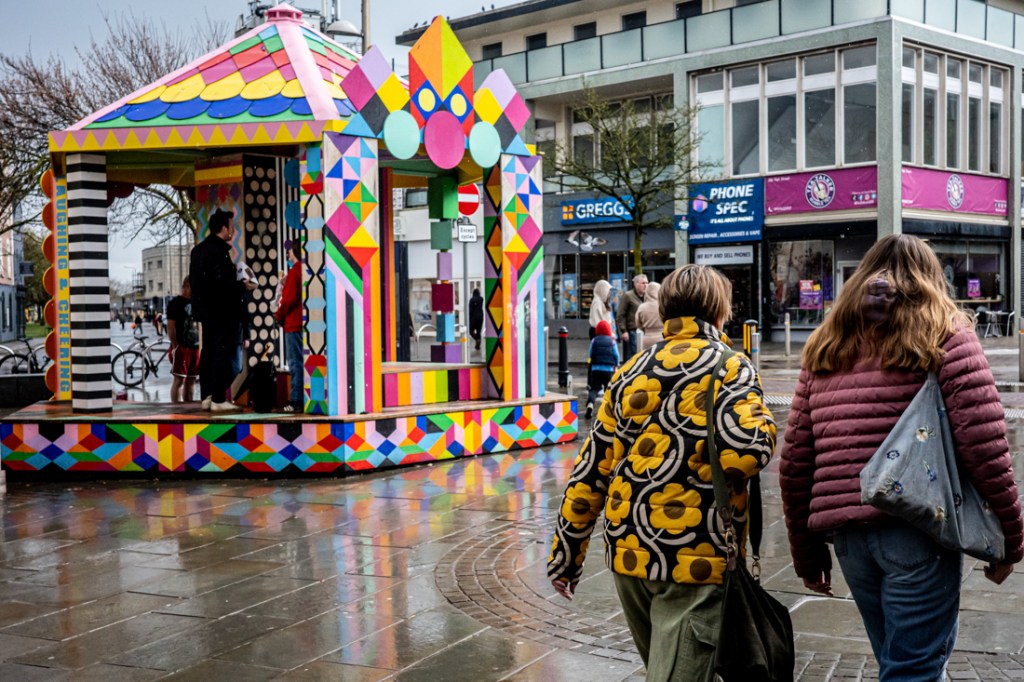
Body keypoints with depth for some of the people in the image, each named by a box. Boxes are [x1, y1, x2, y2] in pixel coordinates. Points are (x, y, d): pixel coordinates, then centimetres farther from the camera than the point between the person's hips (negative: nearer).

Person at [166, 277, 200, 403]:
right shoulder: (175, 303, -3)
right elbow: (171, 326, -10)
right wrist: (175, 346, -15)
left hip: (196, 347, 6)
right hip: (181, 347, -6)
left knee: (191, 380, 9)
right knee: (179, 379, -7)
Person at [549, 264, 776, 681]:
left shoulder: (631, 371, 10)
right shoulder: (729, 367, -5)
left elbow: (590, 472, 9)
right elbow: (750, 447, -23)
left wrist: (565, 556, 15)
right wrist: (763, 422, 0)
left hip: (628, 553, 6)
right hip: (695, 558, -6)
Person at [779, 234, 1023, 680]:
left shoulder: (824, 347, 14)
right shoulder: (946, 334, 2)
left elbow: (795, 462, 10)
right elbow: (984, 446, -8)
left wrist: (806, 553, 18)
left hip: (848, 534, 5)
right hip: (919, 527, -4)